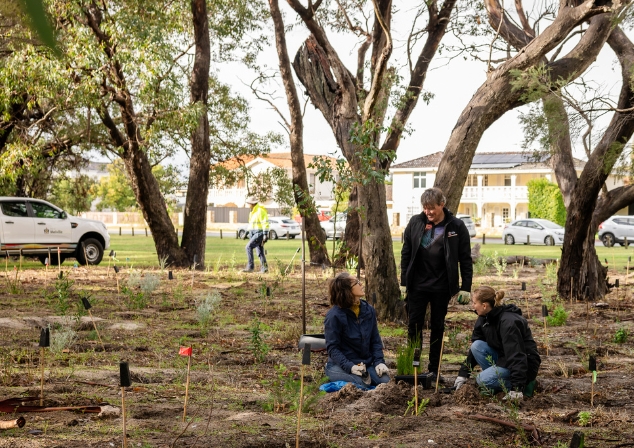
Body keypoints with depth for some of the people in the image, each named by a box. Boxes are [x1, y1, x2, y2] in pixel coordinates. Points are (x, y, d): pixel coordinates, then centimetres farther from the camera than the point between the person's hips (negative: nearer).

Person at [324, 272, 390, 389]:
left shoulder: (368, 310, 5)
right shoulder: (334, 316, -13)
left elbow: (375, 340, 9)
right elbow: (332, 348, -14)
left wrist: (379, 362, -8)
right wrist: (350, 367, -28)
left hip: (366, 363, 5)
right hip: (340, 365, -5)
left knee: (385, 381, -21)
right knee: (360, 385, -33)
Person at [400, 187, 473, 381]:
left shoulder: (456, 226, -5)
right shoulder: (415, 223, 0)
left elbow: (465, 259, -2)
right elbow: (406, 253, 5)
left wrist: (466, 287, -6)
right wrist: (404, 281, 2)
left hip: (441, 287, -1)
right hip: (417, 285, 1)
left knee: (437, 328, 8)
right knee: (414, 325, 4)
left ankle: (434, 370, 16)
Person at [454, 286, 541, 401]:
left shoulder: (508, 321, -27)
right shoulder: (484, 319, -1)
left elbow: (516, 356, -31)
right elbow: (474, 348, 7)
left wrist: (516, 389, -35)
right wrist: (463, 374, 2)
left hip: (525, 365, -8)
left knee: (483, 380, -24)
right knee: (477, 346, -13)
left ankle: (524, 385, -7)